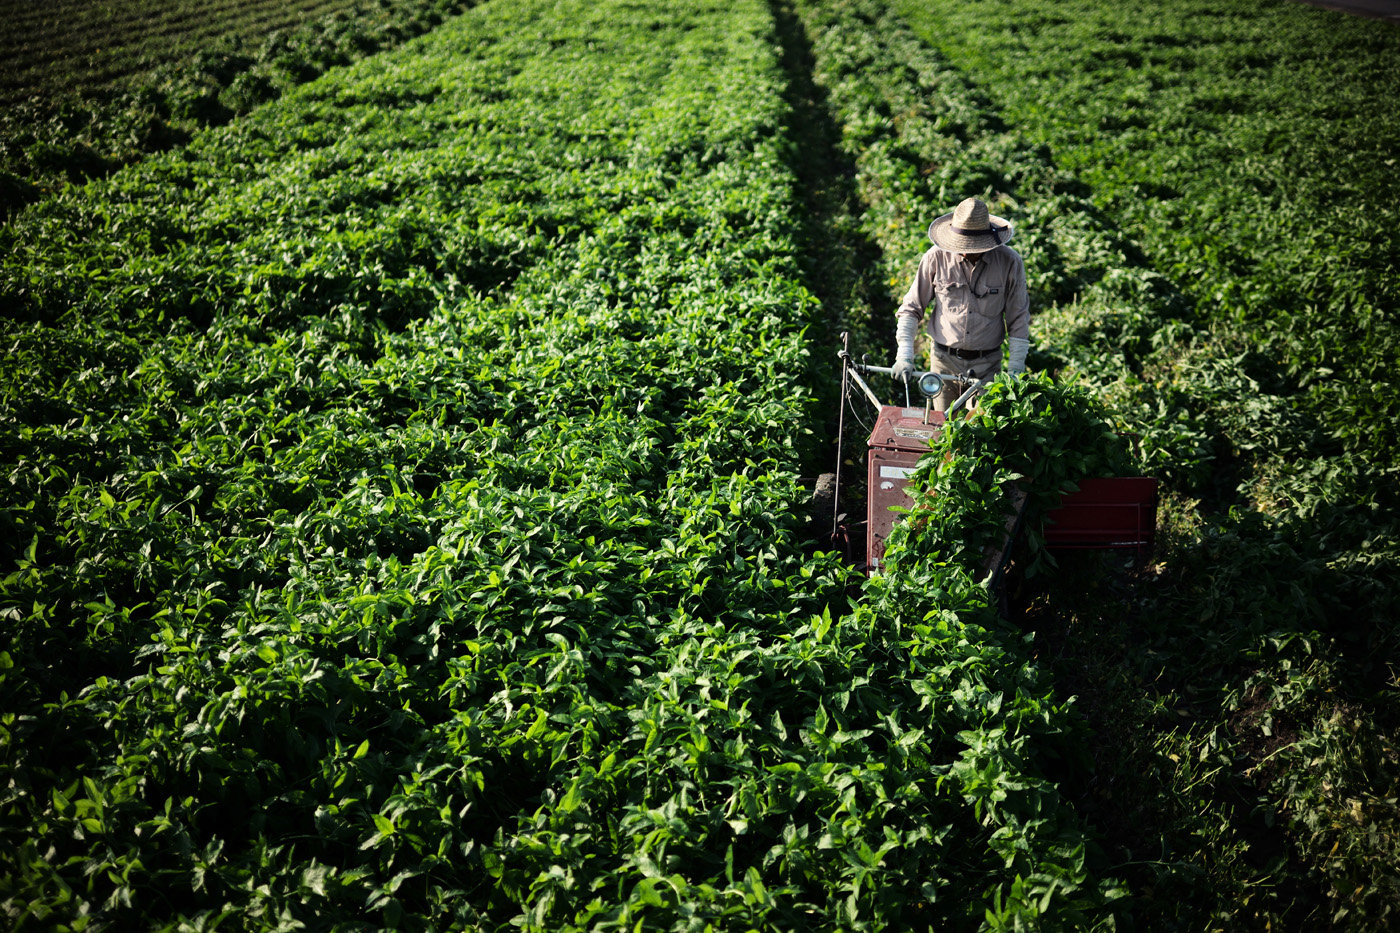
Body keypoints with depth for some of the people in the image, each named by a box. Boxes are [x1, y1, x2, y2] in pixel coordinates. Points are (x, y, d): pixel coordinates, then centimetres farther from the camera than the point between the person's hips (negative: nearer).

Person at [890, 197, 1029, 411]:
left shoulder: (1009, 262, -6)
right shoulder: (936, 258, -6)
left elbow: (1018, 318, 3)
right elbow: (911, 307, 2)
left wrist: (1015, 368, -1)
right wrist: (904, 355, -7)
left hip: (986, 365, 0)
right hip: (945, 362, 0)